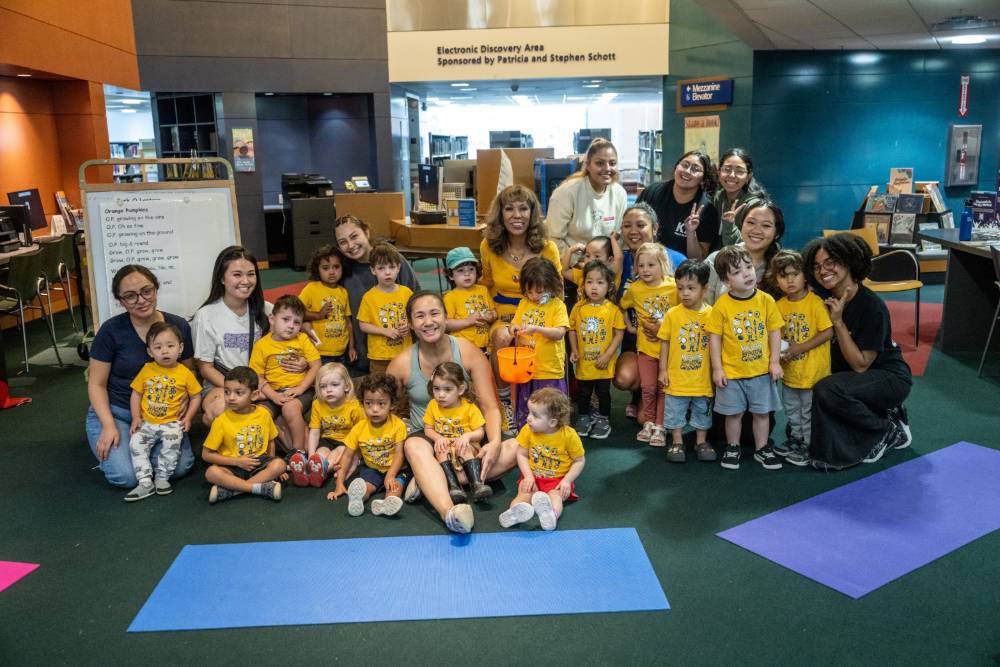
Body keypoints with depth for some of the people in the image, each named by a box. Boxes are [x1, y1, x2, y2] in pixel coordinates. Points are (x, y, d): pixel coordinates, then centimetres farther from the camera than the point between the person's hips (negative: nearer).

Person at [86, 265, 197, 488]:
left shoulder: (178, 326, -2)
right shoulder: (111, 330, -9)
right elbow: (97, 384, -4)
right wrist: (109, 426, -17)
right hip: (115, 411, -2)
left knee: (180, 467, -23)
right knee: (126, 476, -23)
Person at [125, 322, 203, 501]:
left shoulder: (185, 373, -3)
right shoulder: (146, 370, 1)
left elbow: (196, 396, 4)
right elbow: (136, 394, 7)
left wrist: (188, 417, -6)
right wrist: (136, 418, -2)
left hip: (172, 422, -2)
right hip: (147, 423, 3)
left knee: (172, 442, -28)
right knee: (135, 443, -19)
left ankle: (162, 477, -11)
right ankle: (146, 482, -15)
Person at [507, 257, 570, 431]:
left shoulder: (557, 305, -6)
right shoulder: (523, 304, 8)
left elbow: (560, 333, -16)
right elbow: (513, 326, 13)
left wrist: (536, 329, -29)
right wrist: (513, 329, -11)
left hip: (549, 370, -5)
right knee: (524, 411, 15)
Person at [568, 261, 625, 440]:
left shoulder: (613, 309, -10)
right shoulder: (578, 307, -4)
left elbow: (619, 334, -8)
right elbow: (572, 330, 5)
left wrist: (607, 355, -14)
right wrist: (574, 350, -6)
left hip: (604, 363, -2)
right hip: (583, 362, 2)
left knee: (603, 391, 11)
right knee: (583, 392, 15)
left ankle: (603, 419, 28)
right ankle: (583, 417, 33)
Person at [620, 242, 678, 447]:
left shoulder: (673, 287, -9)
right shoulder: (635, 289, -3)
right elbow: (621, 307, 12)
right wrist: (629, 326, 7)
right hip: (646, 345, 1)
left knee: (664, 387, 4)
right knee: (648, 387, 3)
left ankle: (659, 426, 14)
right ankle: (648, 423, 20)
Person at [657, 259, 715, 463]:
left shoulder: (712, 314, -6)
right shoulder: (672, 314, -6)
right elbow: (664, 343, 1)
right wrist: (663, 370, 0)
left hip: (703, 378, 0)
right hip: (677, 377, 0)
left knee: (702, 411, 15)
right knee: (675, 411, 9)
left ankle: (701, 442, 30)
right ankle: (677, 442, 24)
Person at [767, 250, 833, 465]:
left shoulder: (815, 302, -17)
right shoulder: (779, 305, 1)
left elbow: (828, 332, -18)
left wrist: (800, 348, -20)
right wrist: (780, 349, -7)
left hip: (812, 370, -6)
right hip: (790, 370, 6)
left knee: (809, 411, 6)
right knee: (791, 409, 22)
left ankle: (809, 445, 21)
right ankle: (796, 437, 40)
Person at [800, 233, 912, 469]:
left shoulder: (872, 306, -24)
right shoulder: (824, 299, -7)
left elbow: (860, 365, -22)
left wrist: (838, 321, -28)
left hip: (889, 377, -7)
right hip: (847, 377, 7)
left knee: (827, 391, -33)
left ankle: (888, 430, -8)